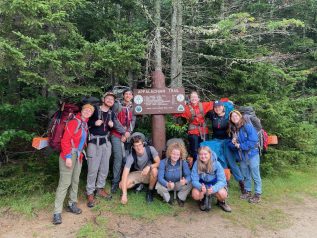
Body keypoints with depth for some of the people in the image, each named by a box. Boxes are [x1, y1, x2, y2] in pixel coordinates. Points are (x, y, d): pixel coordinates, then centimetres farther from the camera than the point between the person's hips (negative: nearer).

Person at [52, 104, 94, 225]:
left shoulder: (85, 124, 11)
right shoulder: (74, 122, -13)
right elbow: (65, 140, -17)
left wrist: (81, 152, 10)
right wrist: (68, 156, -21)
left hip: (79, 156, 8)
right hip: (69, 156, -8)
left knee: (75, 181, 14)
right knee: (65, 183, -7)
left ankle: (72, 204, 28)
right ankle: (57, 212, 0)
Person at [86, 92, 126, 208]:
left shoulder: (112, 114, 10)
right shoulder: (95, 110, -4)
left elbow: (118, 126, 8)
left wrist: (113, 125, -12)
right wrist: (94, 123, -17)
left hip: (106, 142, 5)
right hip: (94, 142, -5)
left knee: (104, 168, 11)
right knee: (93, 169, -5)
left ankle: (100, 188, 28)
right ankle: (90, 193, 10)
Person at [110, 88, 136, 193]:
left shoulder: (133, 108, 13)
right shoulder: (117, 105, 1)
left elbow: (133, 121, 6)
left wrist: (128, 132, -9)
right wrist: (123, 132, -8)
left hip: (128, 135, 4)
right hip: (117, 135, -3)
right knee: (118, 157, -10)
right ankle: (115, 182, -2)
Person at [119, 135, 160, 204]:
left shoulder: (150, 149, -23)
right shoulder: (131, 156, -26)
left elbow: (158, 163, -18)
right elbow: (125, 174, -31)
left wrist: (149, 166, -40)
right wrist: (124, 194, -37)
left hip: (148, 174, 0)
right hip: (137, 174, 1)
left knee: (154, 170, -36)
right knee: (121, 185, -22)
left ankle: (150, 191, -7)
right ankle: (140, 185, 8)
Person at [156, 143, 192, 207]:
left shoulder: (183, 162, -17)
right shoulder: (163, 162, -22)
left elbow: (188, 175, -23)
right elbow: (160, 177, -28)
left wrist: (185, 181, -48)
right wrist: (167, 184, -49)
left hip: (178, 184, 1)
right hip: (166, 184, -1)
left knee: (189, 184, -27)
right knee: (158, 186, -31)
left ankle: (180, 198, 6)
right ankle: (168, 198, 4)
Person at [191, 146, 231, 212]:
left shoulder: (216, 164, -22)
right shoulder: (196, 164, -19)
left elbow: (222, 180, -23)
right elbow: (194, 180, -18)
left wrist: (213, 188, -44)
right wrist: (201, 187, -42)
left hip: (215, 184, 0)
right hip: (202, 185, 1)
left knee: (222, 194, -31)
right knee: (195, 194, -28)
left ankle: (221, 202, 9)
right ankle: (204, 200, 9)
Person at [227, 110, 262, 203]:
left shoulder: (248, 126, -13)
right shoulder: (232, 130, 5)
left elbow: (253, 141, -20)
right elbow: (231, 144, 10)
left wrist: (240, 145, -16)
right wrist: (233, 143, -13)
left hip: (251, 154, -6)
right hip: (241, 156, 6)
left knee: (255, 175, 3)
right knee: (245, 175, 18)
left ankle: (258, 194, 16)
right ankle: (247, 191, 32)